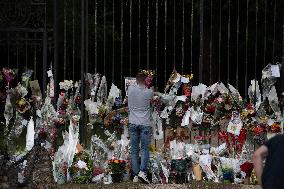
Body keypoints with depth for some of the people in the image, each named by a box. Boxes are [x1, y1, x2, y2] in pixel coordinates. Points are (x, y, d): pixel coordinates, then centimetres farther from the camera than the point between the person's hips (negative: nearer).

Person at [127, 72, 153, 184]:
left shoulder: (130, 89, -1)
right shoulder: (149, 92, -5)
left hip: (133, 124, 2)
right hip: (145, 124, -2)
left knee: (134, 150, 5)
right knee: (145, 149, 1)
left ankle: (135, 175, 0)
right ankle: (142, 171, -17)